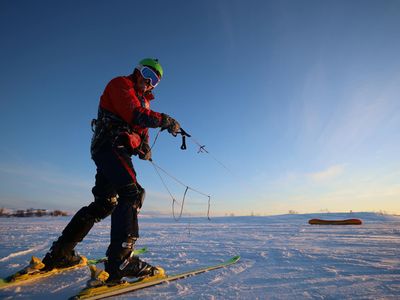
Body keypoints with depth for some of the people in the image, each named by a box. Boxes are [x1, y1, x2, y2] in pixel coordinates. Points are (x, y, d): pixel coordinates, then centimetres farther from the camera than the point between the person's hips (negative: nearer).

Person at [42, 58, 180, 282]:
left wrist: (145, 147, 3)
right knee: (132, 193, -24)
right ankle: (121, 258, -29)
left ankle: (60, 254, 20)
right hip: (110, 145, -9)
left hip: (117, 150, 9)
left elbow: (143, 129, 24)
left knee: (104, 204, 10)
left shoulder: (143, 101, 29)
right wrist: (165, 120, -12)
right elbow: (134, 114, -15)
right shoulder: (121, 84, 3)